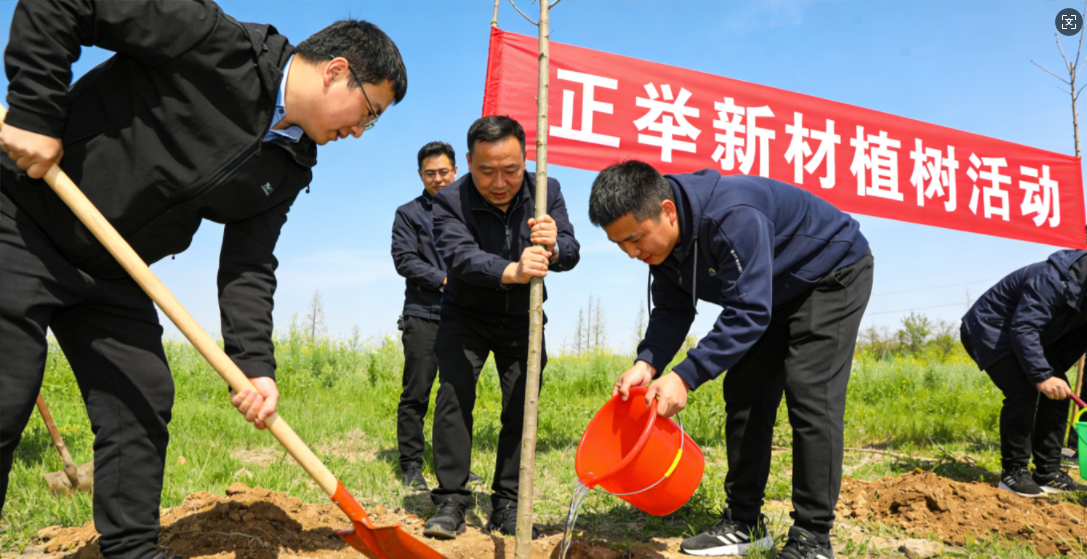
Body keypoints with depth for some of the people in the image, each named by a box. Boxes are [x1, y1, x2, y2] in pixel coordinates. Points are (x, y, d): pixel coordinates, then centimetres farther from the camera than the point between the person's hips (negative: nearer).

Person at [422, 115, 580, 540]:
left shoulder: (546, 192, -10)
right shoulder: (450, 202, -19)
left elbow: (571, 254, -19)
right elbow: (460, 256, -35)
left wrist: (553, 248, -44)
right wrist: (512, 272, -54)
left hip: (522, 319, 2)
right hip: (466, 316, -2)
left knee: (521, 405, -3)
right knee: (454, 392, -16)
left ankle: (507, 506, 6)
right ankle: (450, 500, -7)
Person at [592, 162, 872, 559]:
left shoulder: (733, 218, -40)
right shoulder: (659, 239, -13)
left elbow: (748, 314, -39)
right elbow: (672, 310, -7)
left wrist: (685, 376, -41)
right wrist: (647, 363, -25)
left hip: (834, 275, -8)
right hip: (775, 292, 8)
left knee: (809, 393, -17)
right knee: (744, 393, 3)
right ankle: (744, 523, 11)